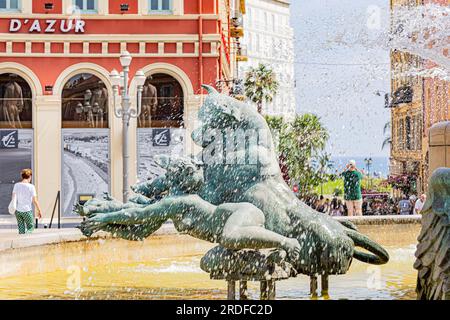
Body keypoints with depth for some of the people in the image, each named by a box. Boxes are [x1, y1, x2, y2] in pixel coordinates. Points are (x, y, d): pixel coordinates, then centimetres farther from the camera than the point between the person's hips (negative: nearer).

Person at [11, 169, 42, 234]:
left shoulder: (16, 185, 1)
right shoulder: (31, 187, -9)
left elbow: (13, 197, -1)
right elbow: (35, 200, -7)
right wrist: (39, 211, 1)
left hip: (18, 211, 4)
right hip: (27, 211, -4)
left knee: (21, 230, 12)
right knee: (30, 227, 9)